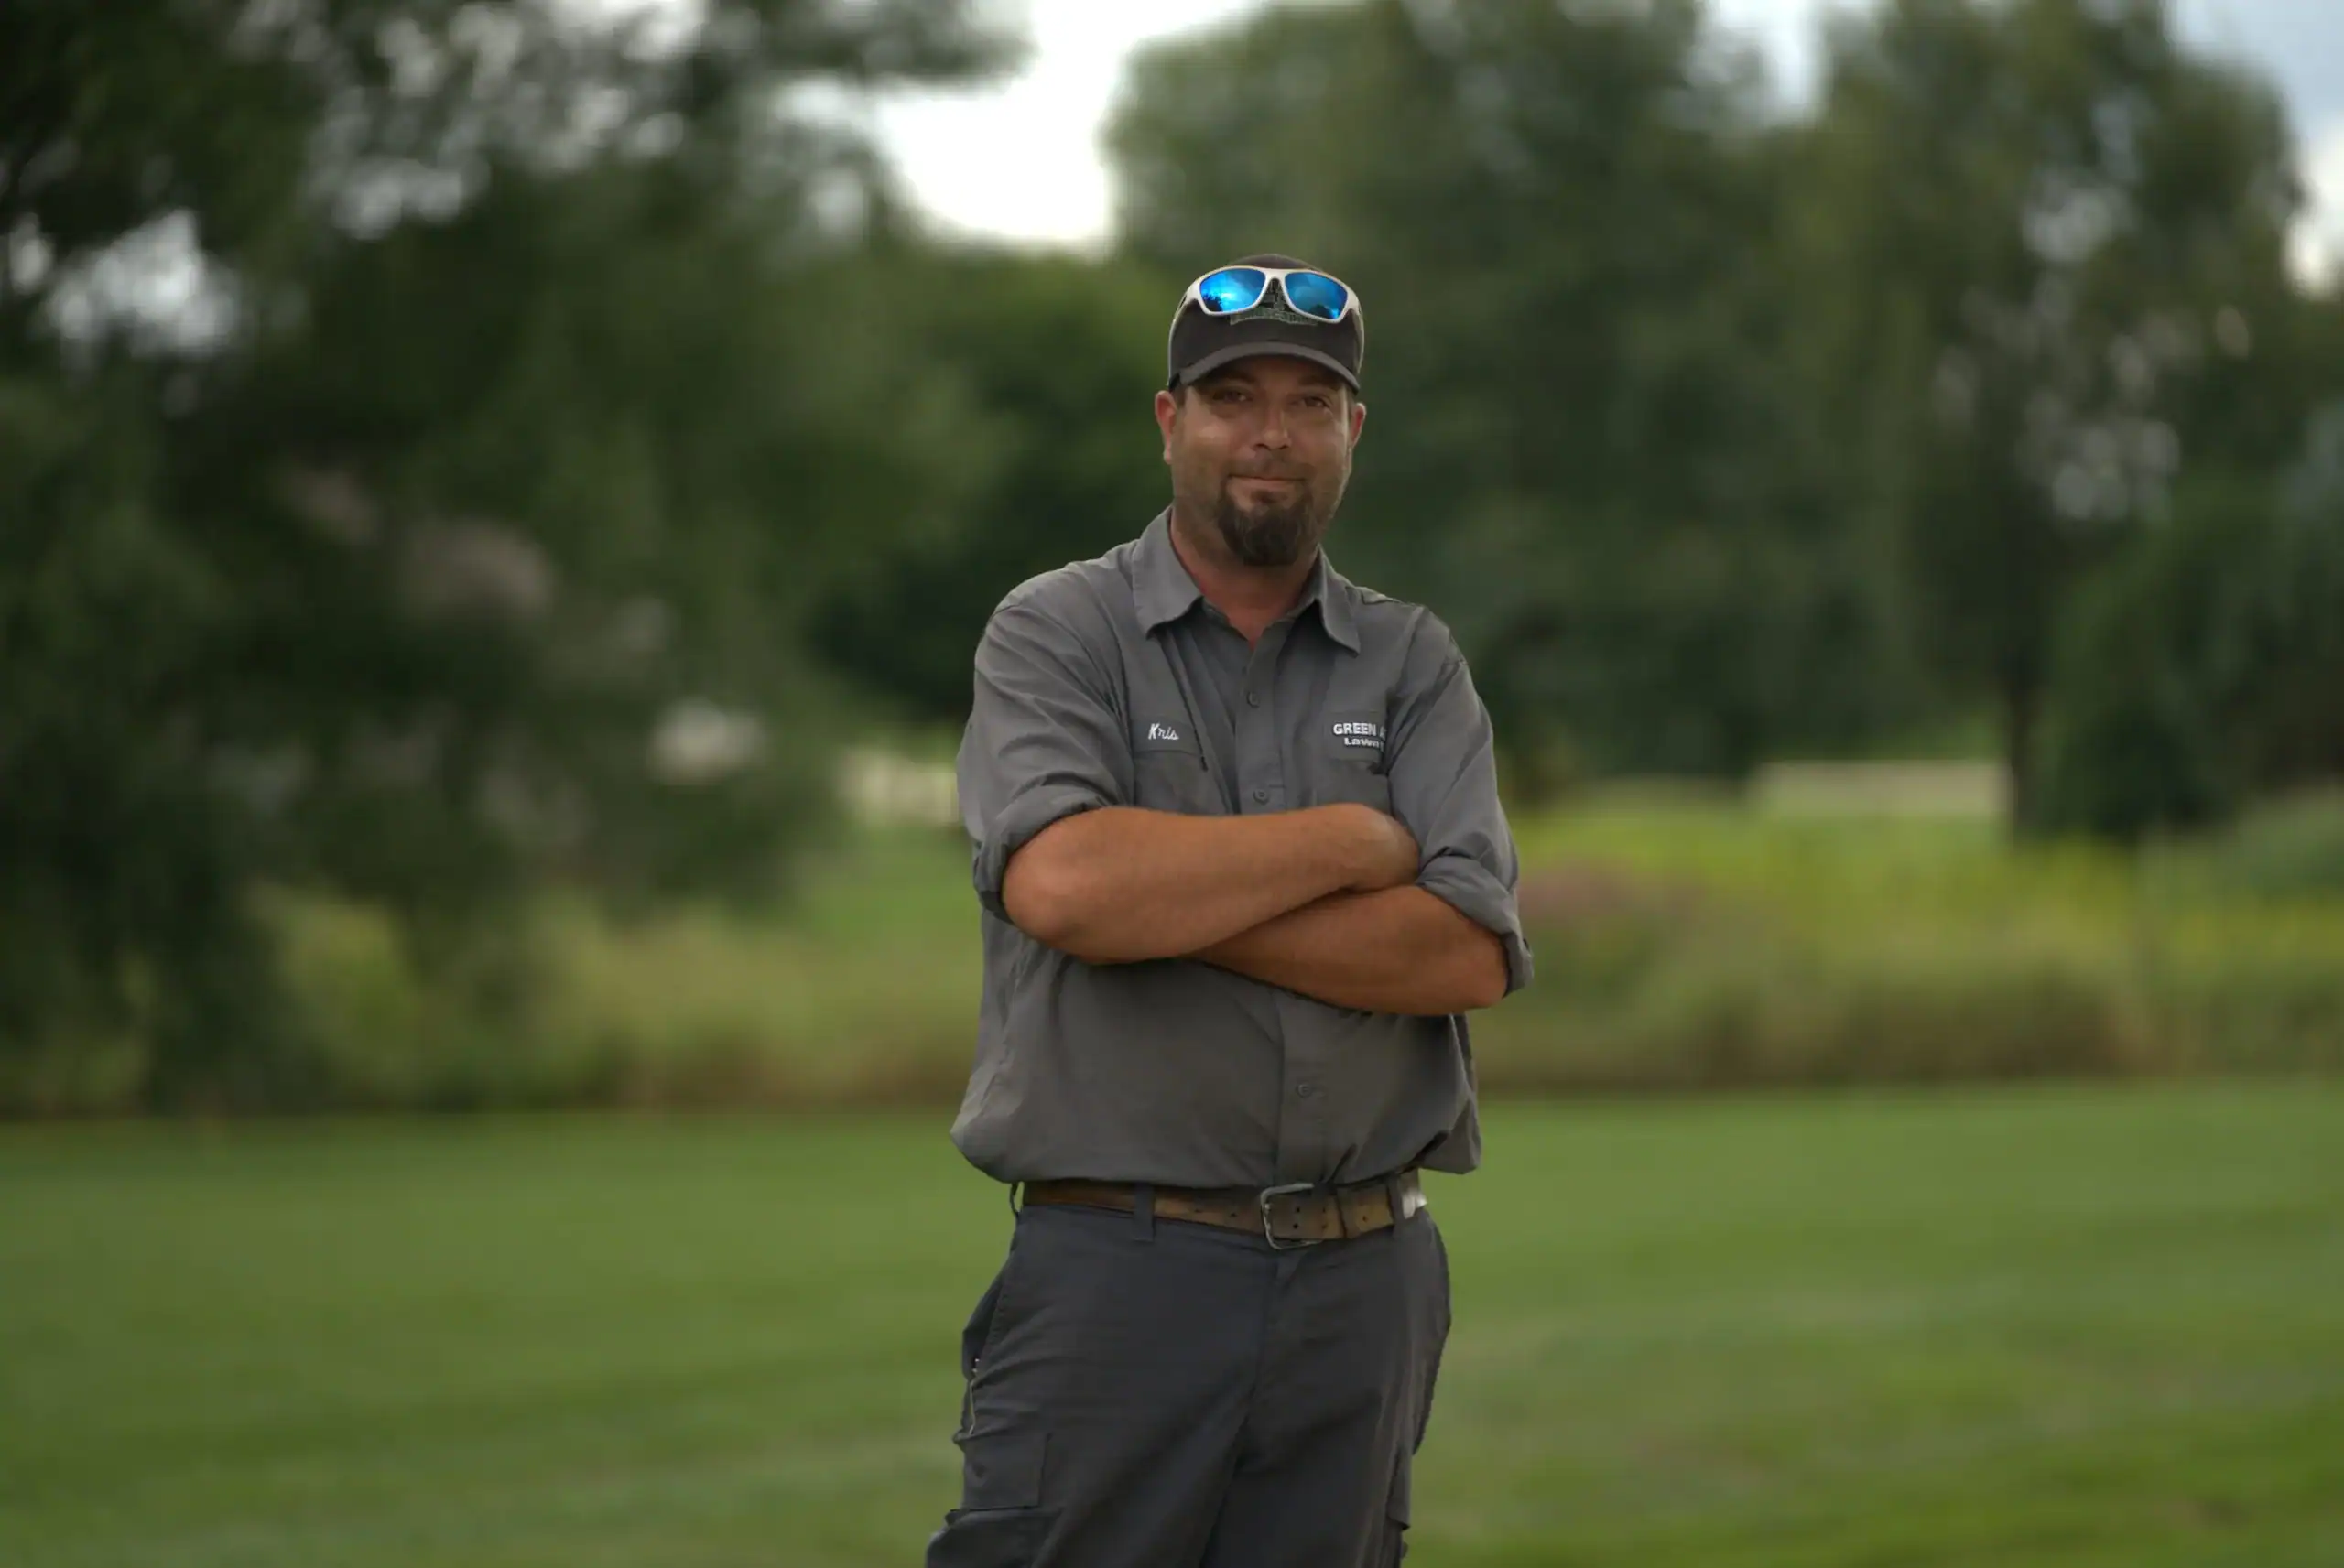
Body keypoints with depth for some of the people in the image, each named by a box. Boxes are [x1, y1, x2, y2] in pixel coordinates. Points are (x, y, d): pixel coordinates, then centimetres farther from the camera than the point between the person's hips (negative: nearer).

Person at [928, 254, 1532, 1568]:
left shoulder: (1415, 665, 11)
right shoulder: (1054, 636, 3)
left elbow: (1469, 953, -4)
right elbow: (1061, 883, -17)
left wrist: (1162, 898, -11)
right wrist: (1355, 840, -7)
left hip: (1367, 1287, 3)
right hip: (1115, 1270, -3)